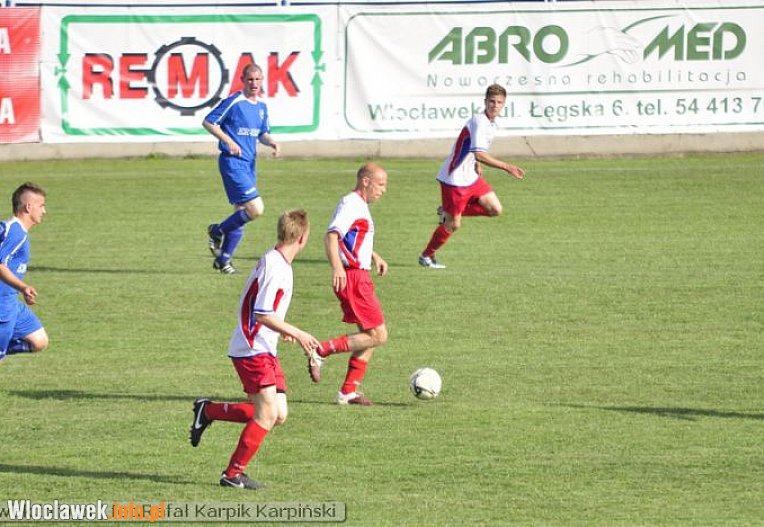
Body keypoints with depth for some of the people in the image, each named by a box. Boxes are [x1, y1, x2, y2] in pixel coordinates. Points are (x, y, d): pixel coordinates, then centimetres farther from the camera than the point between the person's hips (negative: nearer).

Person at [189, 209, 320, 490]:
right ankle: (233, 474, -1)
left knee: (278, 415, 5)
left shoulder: (275, 262, 12)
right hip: (252, 350, -10)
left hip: (265, 350, 10)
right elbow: (262, 314, -22)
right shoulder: (275, 266, -19)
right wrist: (296, 334, -17)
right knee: (267, 414, -11)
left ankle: (208, 411, 19)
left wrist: (282, 330, 24)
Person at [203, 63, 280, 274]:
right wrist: (228, 141, -18)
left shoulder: (262, 107, 12)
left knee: (241, 213, 9)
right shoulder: (233, 102, -11)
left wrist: (271, 142, 0)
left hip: (249, 164, 8)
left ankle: (223, 259, 20)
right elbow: (208, 122, -8)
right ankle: (218, 231, 5)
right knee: (256, 209, -17)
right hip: (232, 162, -8)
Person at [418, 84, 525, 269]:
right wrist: (506, 167, -33)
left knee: (495, 209, 1)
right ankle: (426, 256, 20)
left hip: (471, 177, 9)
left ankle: (448, 211, 13)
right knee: (453, 225, -1)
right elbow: (479, 154, -32)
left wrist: (477, 164, 7)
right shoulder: (479, 122, -23)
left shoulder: (491, 123, 8)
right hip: (455, 178, -9)